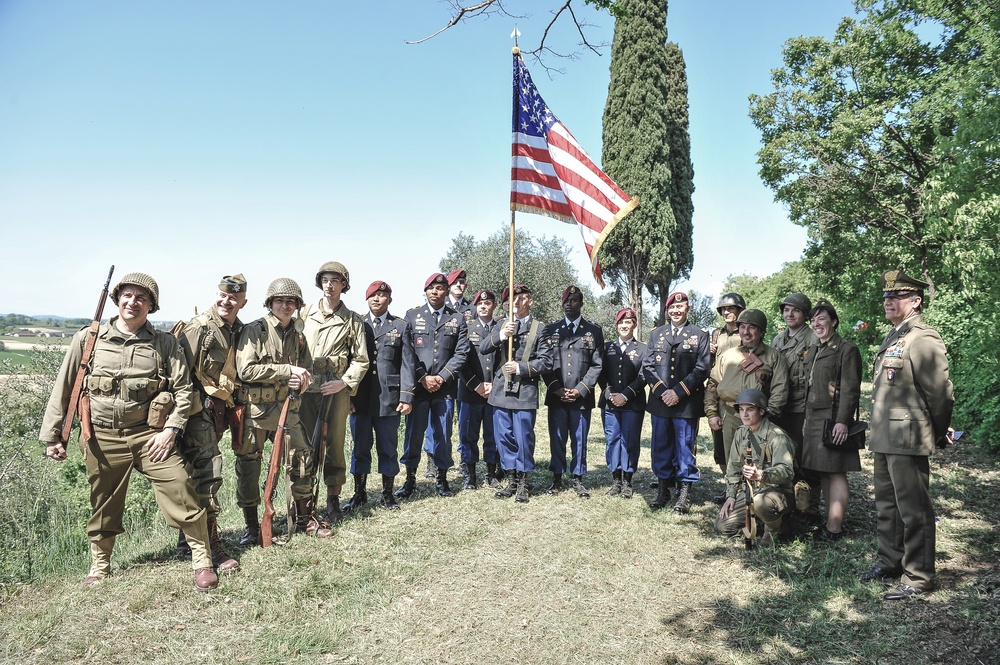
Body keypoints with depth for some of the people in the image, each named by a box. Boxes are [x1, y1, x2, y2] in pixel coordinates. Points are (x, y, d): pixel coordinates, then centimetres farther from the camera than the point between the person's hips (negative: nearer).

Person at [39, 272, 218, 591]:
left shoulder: (165, 343, 1)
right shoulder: (88, 339, 3)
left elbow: (184, 389, 1)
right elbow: (63, 389, 8)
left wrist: (171, 429, -9)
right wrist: (51, 435, 8)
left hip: (150, 433, -1)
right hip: (103, 438, 1)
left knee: (181, 492, -10)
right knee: (104, 505, 14)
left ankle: (202, 560, 5)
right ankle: (100, 565, 37)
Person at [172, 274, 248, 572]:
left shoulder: (238, 332, 11)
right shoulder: (200, 327, -13)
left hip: (218, 410, 8)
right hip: (198, 409, -8)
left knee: (202, 474, 14)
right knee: (208, 473, -10)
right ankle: (210, 545, -3)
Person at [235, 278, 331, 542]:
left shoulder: (298, 335, 9)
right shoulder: (255, 330, -8)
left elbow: (305, 371, 19)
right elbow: (245, 369, -19)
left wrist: (300, 382, -6)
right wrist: (287, 370, -21)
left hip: (287, 409, 5)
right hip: (255, 410, -4)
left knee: (302, 460, 6)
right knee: (248, 468, 4)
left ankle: (305, 518, 23)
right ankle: (251, 527, 21)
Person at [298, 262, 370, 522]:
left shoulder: (352, 321, 5)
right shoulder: (305, 313, 10)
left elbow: (361, 360, 4)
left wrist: (344, 382, -9)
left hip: (336, 391, -1)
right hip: (306, 389, 2)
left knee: (334, 445, 3)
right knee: (306, 444, 6)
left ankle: (333, 500, 15)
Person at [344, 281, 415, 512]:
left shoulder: (400, 326, 6)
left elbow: (407, 363, 2)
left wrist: (406, 397, -5)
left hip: (389, 398, -1)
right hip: (360, 398, 1)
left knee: (388, 448, 8)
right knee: (360, 447, 9)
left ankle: (388, 493, 21)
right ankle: (359, 494, 22)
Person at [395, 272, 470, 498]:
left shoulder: (458, 319, 8)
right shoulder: (412, 316, 6)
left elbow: (461, 353, 1)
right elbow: (407, 352, 0)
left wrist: (442, 377, -8)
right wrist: (423, 378, -9)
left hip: (445, 387, 1)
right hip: (418, 385, 0)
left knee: (442, 433, 7)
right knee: (413, 432, 3)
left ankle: (442, 478, 19)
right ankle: (410, 479, 15)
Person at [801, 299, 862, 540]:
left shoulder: (846, 349, -6)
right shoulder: (812, 350, 18)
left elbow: (850, 389, -12)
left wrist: (842, 421, -19)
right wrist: (806, 418, 16)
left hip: (832, 419, -8)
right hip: (813, 418, 8)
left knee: (835, 473, -5)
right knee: (822, 473, 12)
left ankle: (834, 528, -1)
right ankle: (831, 521, 21)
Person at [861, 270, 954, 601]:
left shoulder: (923, 339, -15)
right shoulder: (893, 337, 15)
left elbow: (940, 393, -16)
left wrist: (938, 435, -4)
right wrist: (878, 431, 18)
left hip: (908, 440, -10)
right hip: (885, 438, 10)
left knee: (913, 511, 1)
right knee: (886, 507, 20)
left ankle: (918, 578, 12)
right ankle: (890, 561, 34)